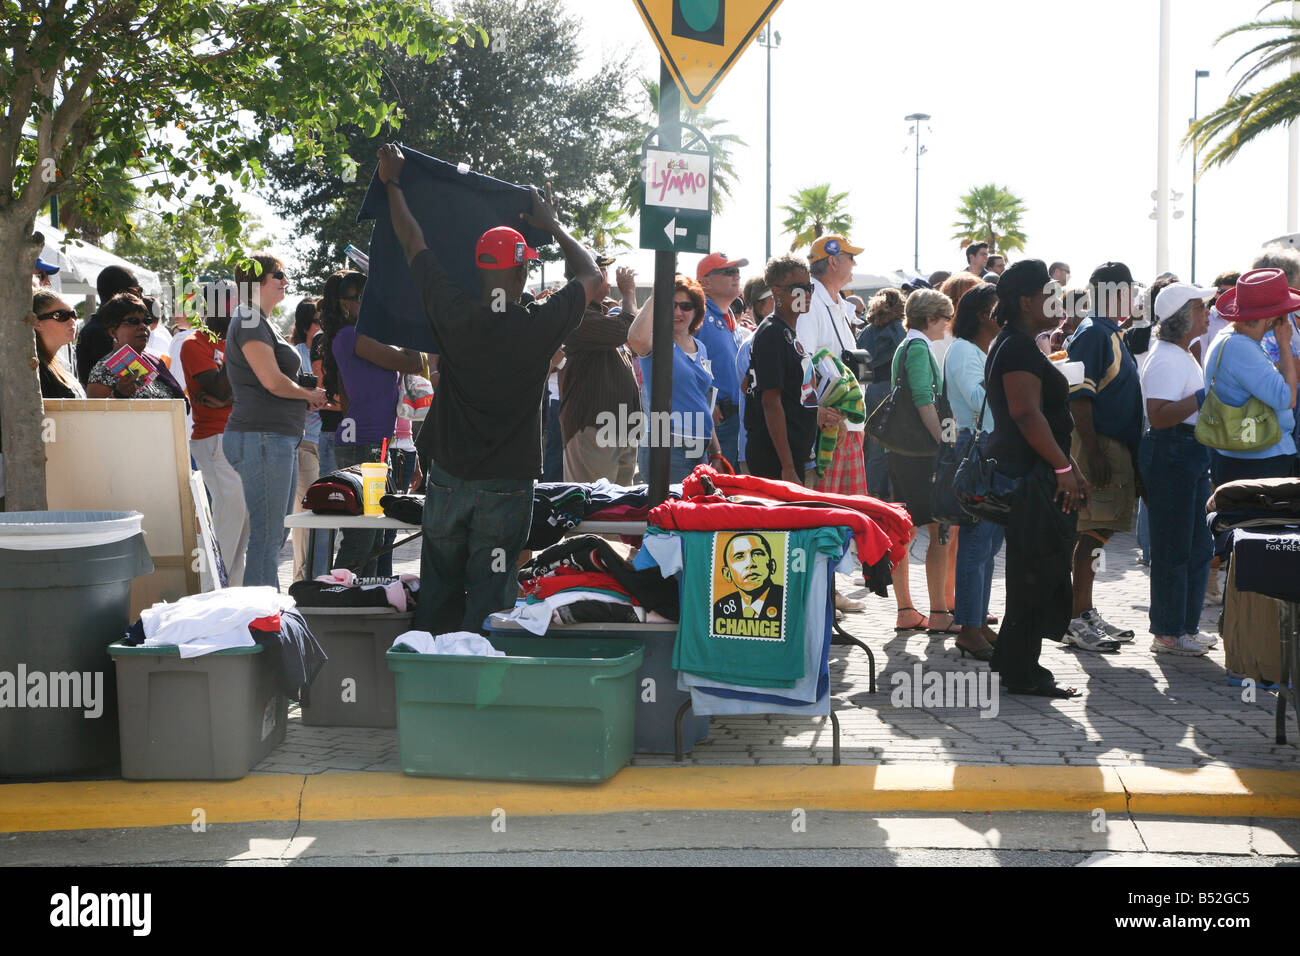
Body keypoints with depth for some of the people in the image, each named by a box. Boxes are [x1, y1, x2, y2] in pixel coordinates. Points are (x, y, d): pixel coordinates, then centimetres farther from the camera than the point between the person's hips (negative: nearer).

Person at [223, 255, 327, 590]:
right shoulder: (249, 323, -10)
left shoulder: (264, 324, 21)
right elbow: (273, 381, -19)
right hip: (260, 437, -11)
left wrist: (308, 398, 8)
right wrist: (310, 395, -2)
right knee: (266, 535, -9)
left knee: (277, 533, 12)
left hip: (280, 437, 11)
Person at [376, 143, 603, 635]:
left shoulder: (453, 315, -8)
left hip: (448, 479, 2)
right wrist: (553, 227, 20)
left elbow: (413, 242, 7)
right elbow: (591, 276, 7)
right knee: (487, 603, 2)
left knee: (437, 594, 14)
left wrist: (392, 182, 22)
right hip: (507, 487, -2)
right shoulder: (541, 326, -12)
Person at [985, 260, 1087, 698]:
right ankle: (1022, 673, -1)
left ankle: (1012, 659, 24)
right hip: (1030, 477, -11)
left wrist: (1068, 466, 23)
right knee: (1035, 571, -6)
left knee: (1030, 570, 16)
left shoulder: (1013, 345, 19)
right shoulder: (1018, 349, -15)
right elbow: (1027, 414, -24)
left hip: (1027, 473, 11)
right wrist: (1064, 468, -24)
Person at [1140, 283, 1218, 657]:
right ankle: (1167, 633, 3)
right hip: (1170, 455, -11)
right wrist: (1204, 397, -25)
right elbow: (1159, 415, -26)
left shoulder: (1183, 356, 18)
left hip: (1193, 456, 11)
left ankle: (1187, 626, 23)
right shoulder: (1165, 359, -16)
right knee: (1173, 549, -4)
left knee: (1199, 546, 14)